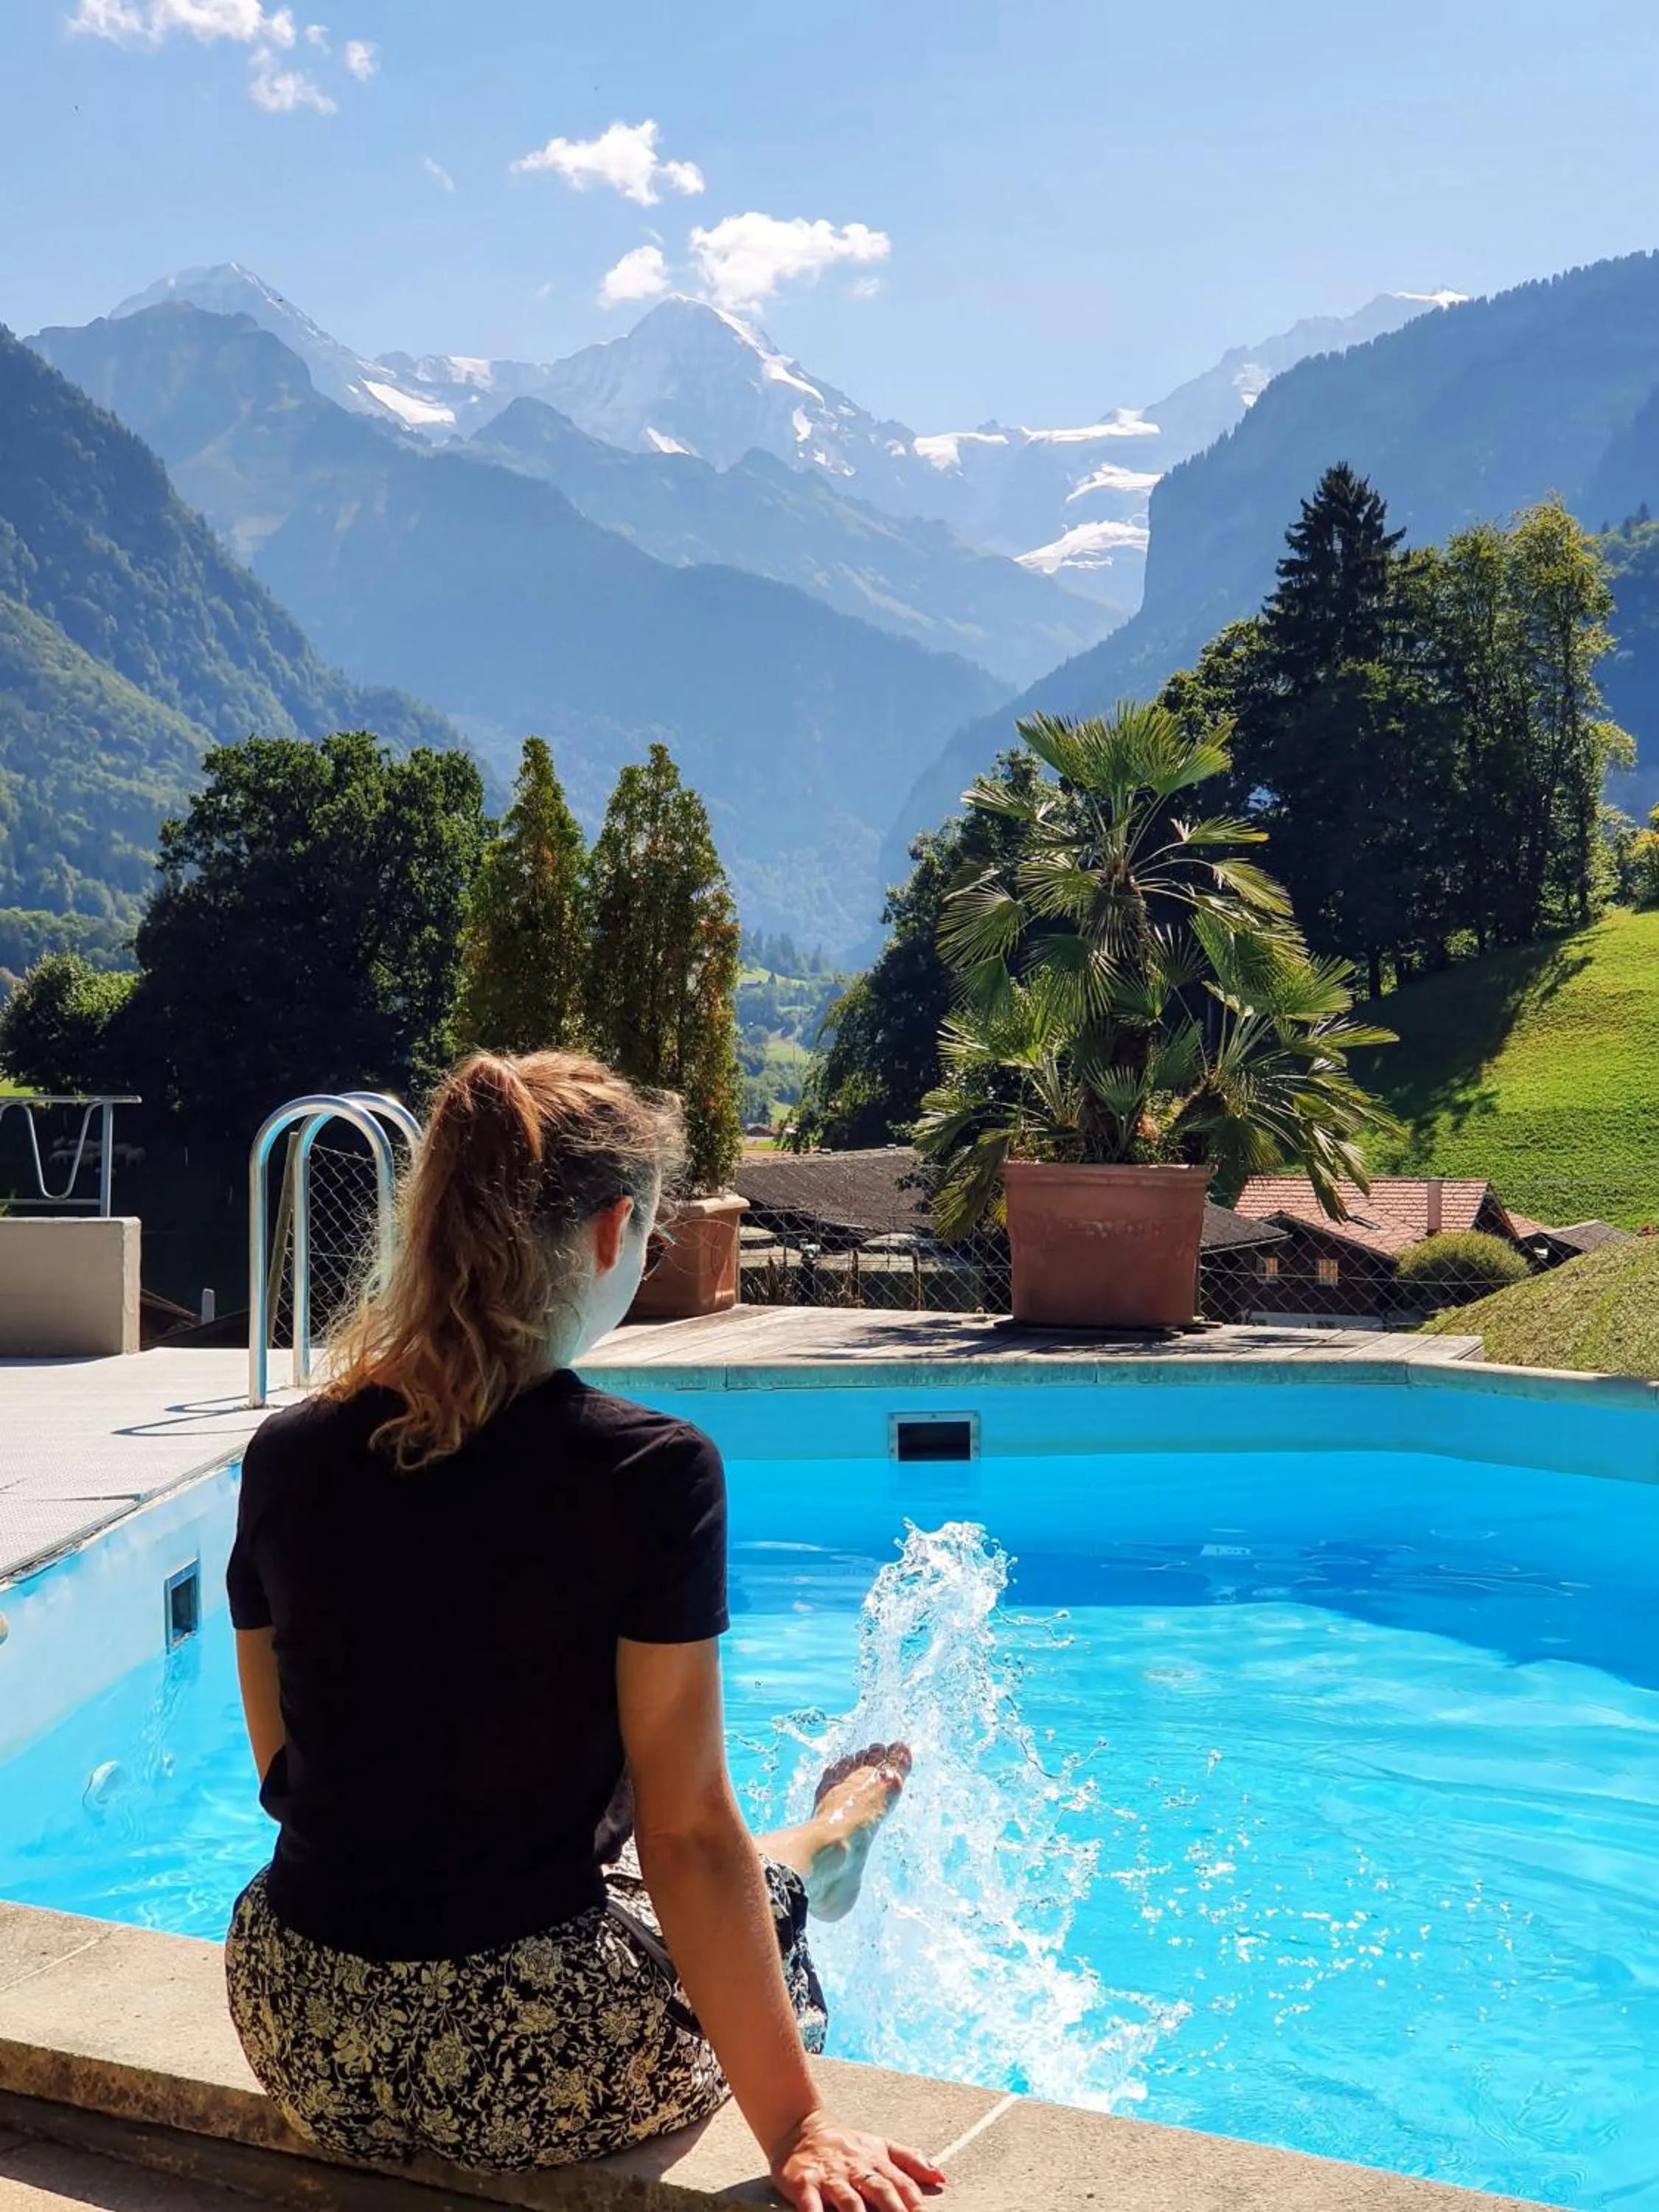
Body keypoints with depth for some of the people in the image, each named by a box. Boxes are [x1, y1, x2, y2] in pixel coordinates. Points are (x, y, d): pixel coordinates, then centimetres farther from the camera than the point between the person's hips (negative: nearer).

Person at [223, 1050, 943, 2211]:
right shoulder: (650, 1471, -20)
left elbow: (286, 1772, 8)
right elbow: (687, 1838, -17)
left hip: (303, 2039, 5)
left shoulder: (287, 1456, -5)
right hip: (530, 2062, -5)